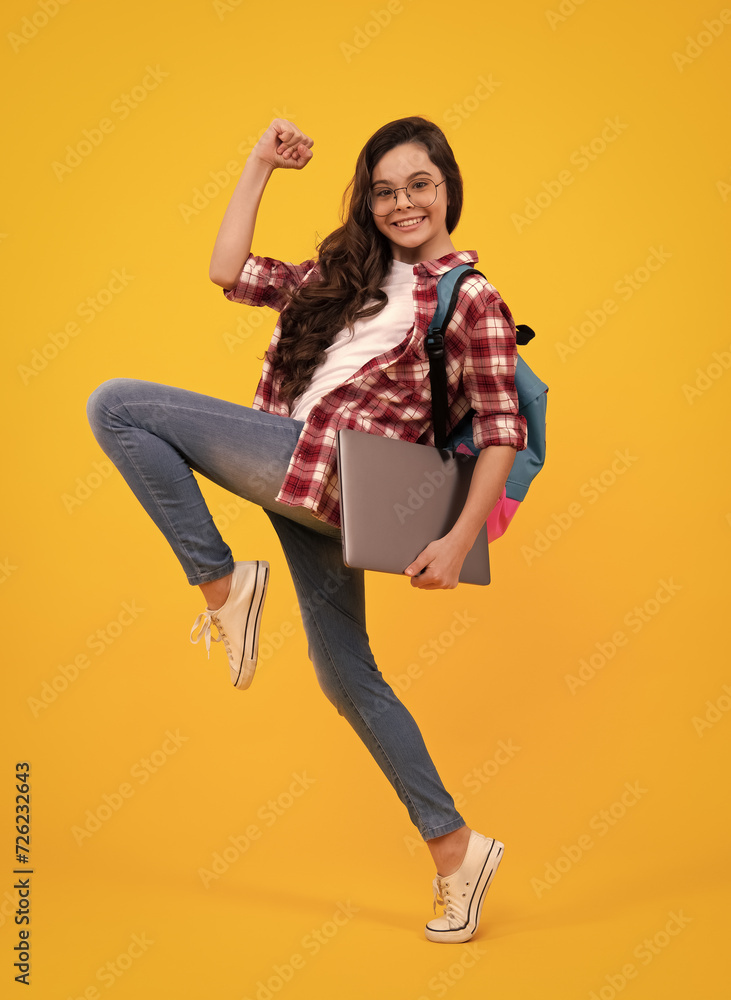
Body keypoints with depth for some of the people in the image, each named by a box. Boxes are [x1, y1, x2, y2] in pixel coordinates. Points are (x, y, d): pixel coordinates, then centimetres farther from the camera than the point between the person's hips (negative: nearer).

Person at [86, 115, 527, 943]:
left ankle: (223, 582, -5)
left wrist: (458, 541, -13)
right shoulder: (346, 274, 20)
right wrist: (260, 163, 19)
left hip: (329, 464, -8)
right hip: (299, 480, 8)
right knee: (345, 675, 11)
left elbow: (503, 429, -4)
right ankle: (454, 847, 21)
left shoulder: (471, 297, 1)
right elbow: (229, 273, 17)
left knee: (116, 405, -9)